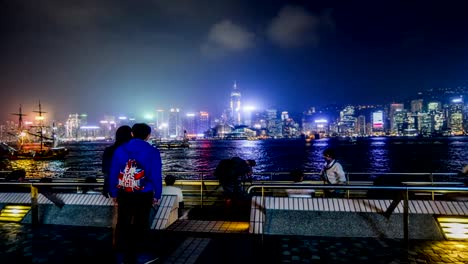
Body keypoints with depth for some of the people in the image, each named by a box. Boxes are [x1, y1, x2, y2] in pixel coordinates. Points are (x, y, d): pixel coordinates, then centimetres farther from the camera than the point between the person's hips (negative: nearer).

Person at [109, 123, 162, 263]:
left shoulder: (120, 150, 1)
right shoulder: (152, 152, -9)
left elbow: (113, 173, 3)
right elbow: (157, 175, -8)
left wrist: (113, 193, 11)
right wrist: (157, 195, 1)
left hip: (123, 193, 3)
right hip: (144, 195, -3)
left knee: (122, 223, 16)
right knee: (141, 224, 10)